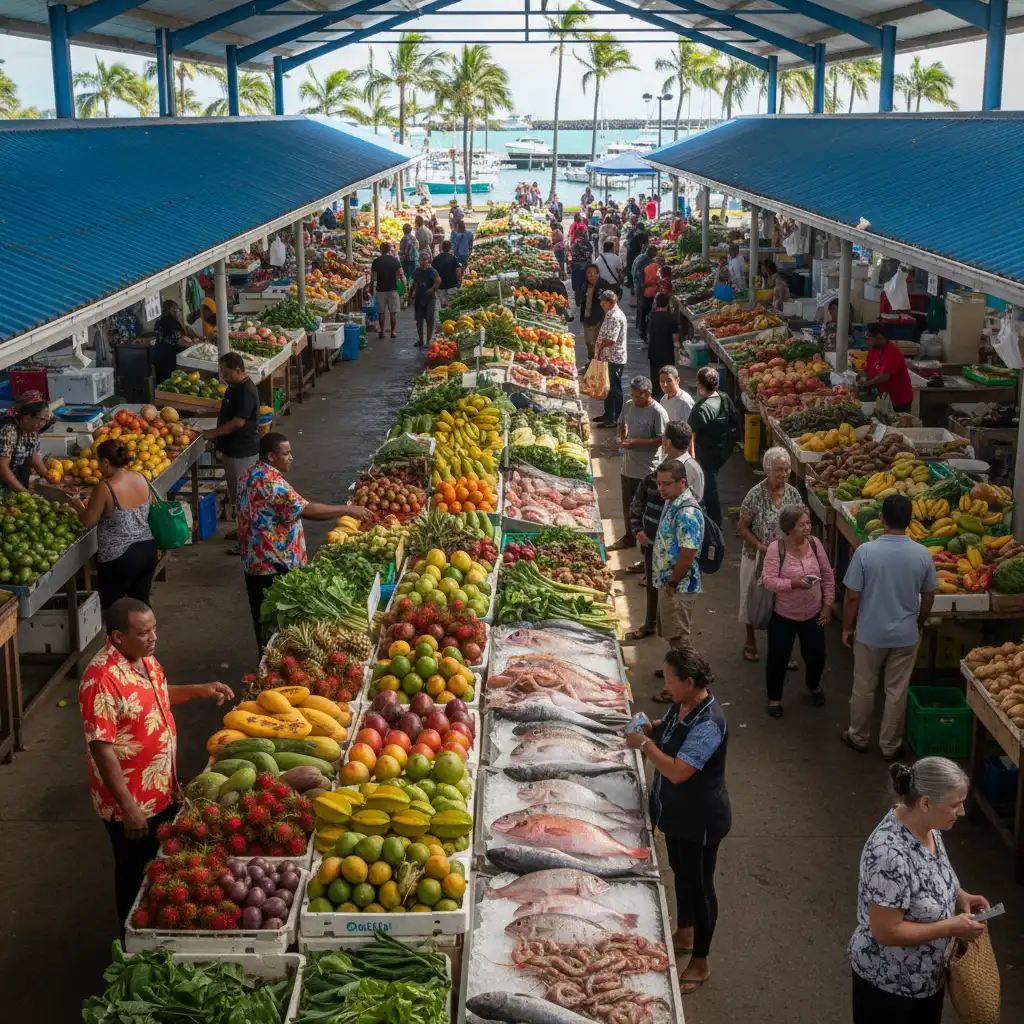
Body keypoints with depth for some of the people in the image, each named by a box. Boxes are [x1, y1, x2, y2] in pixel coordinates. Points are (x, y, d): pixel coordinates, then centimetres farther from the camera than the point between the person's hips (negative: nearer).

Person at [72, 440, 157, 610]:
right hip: (148, 549, 6)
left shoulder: (104, 489, -19)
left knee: (112, 609, 10)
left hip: (119, 558, -6)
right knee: (141, 602, 18)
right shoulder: (141, 478, -1)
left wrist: (77, 505, 9)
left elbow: (88, 522, -10)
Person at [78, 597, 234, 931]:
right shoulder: (102, 679, -28)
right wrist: (129, 807, -25)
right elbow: (101, 749, -27)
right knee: (136, 874, 12)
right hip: (131, 802, -8)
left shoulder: (145, 659, -2)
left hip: (162, 791, 8)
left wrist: (199, 690, 4)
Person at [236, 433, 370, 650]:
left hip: (255, 561, 10)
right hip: (275, 565, -10)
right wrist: (347, 510, -25)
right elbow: (307, 510, -29)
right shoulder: (271, 482, -24)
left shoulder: (250, 476, 8)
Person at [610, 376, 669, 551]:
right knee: (627, 505, 21)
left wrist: (636, 442, -23)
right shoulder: (628, 406, 1)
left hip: (647, 470, -7)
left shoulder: (657, 412, -19)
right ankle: (629, 537, 38)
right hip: (628, 466, 7)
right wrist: (622, 437, -4)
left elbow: (662, 439, -19)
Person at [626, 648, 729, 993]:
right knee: (681, 873, 26)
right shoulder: (681, 705, -4)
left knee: (699, 885, 8)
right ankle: (683, 935, 49)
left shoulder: (707, 724, -32)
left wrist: (644, 744, -25)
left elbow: (677, 771, -36)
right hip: (676, 810, 9)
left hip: (700, 819, -9)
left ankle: (700, 963, 25)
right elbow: (669, 730, 18)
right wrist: (651, 728, -4)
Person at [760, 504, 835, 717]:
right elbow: (770, 581, -23)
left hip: (813, 614, 3)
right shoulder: (776, 549, -19)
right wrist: (794, 583, -37)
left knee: (816, 655, 15)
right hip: (783, 615, -3)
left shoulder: (814, 543, -8)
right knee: (778, 658, 7)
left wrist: (827, 605, -1)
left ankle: (814, 686, 47)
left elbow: (828, 576, 1)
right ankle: (774, 697, 29)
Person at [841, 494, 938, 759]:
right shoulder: (922, 554, -11)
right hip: (905, 635, 1)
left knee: (864, 688, 16)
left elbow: (852, 596, -12)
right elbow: (928, 598, 0)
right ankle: (890, 746, 24)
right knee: (897, 692, 14)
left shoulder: (866, 551, -18)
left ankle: (858, 738, 32)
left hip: (870, 634, -1)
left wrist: (847, 628, 3)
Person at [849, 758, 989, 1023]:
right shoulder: (890, 853, -35)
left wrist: (959, 896, -5)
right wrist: (952, 927, -23)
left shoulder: (925, 826, -7)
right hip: (889, 981, -8)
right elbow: (886, 931, -30)